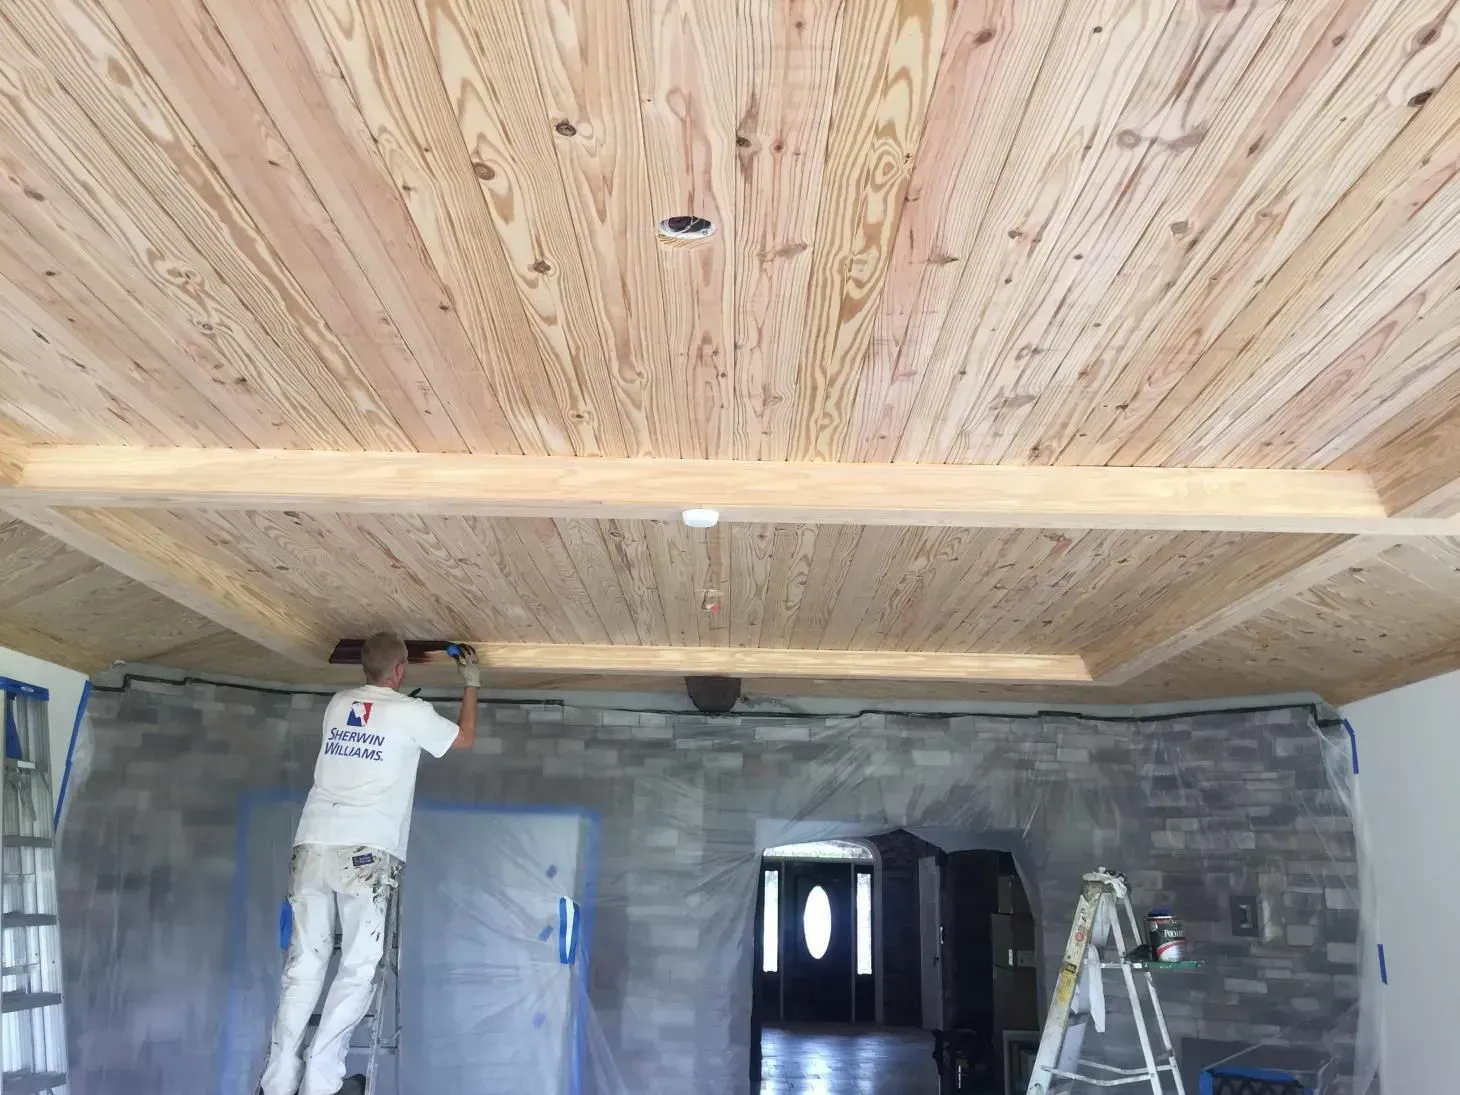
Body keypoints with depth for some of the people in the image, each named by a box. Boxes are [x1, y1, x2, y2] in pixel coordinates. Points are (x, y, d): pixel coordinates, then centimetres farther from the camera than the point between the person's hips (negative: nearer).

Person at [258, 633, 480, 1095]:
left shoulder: (338, 704, 14)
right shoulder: (411, 713, 1)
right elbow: (465, 738, 18)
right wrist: (471, 684, 29)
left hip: (312, 843, 5)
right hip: (365, 852, -5)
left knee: (305, 962, 7)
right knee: (359, 965, 2)